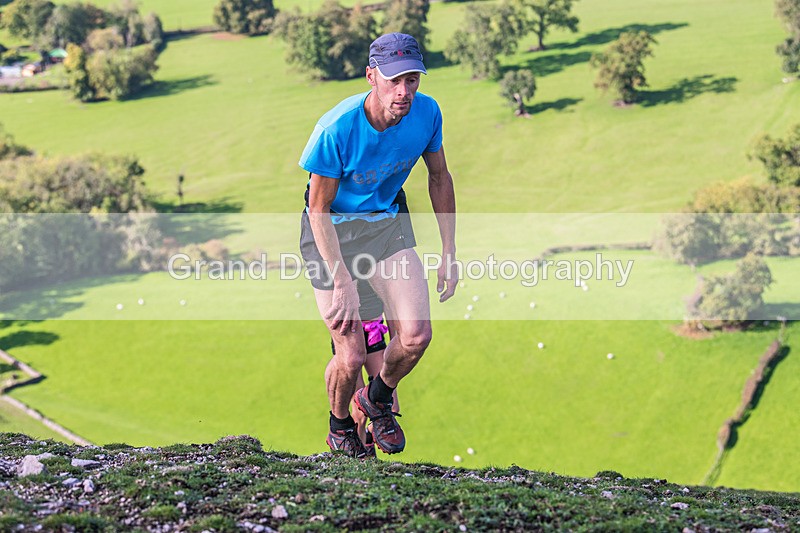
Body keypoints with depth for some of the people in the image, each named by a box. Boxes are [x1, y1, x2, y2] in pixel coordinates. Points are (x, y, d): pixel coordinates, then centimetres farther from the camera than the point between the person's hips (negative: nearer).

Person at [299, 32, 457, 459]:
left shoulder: (426, 113, -15)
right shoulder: (336, 129, -29)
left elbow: (439, 178, 3)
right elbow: (319, 210, -19)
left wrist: (449, 255, 4)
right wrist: (343, 283, -24)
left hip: (388, 222, 4)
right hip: (331, 230, -4)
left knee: (416, 336, -13)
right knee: (350, 356, -10)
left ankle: (378, 399, 21)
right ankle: (340, 427, 24)